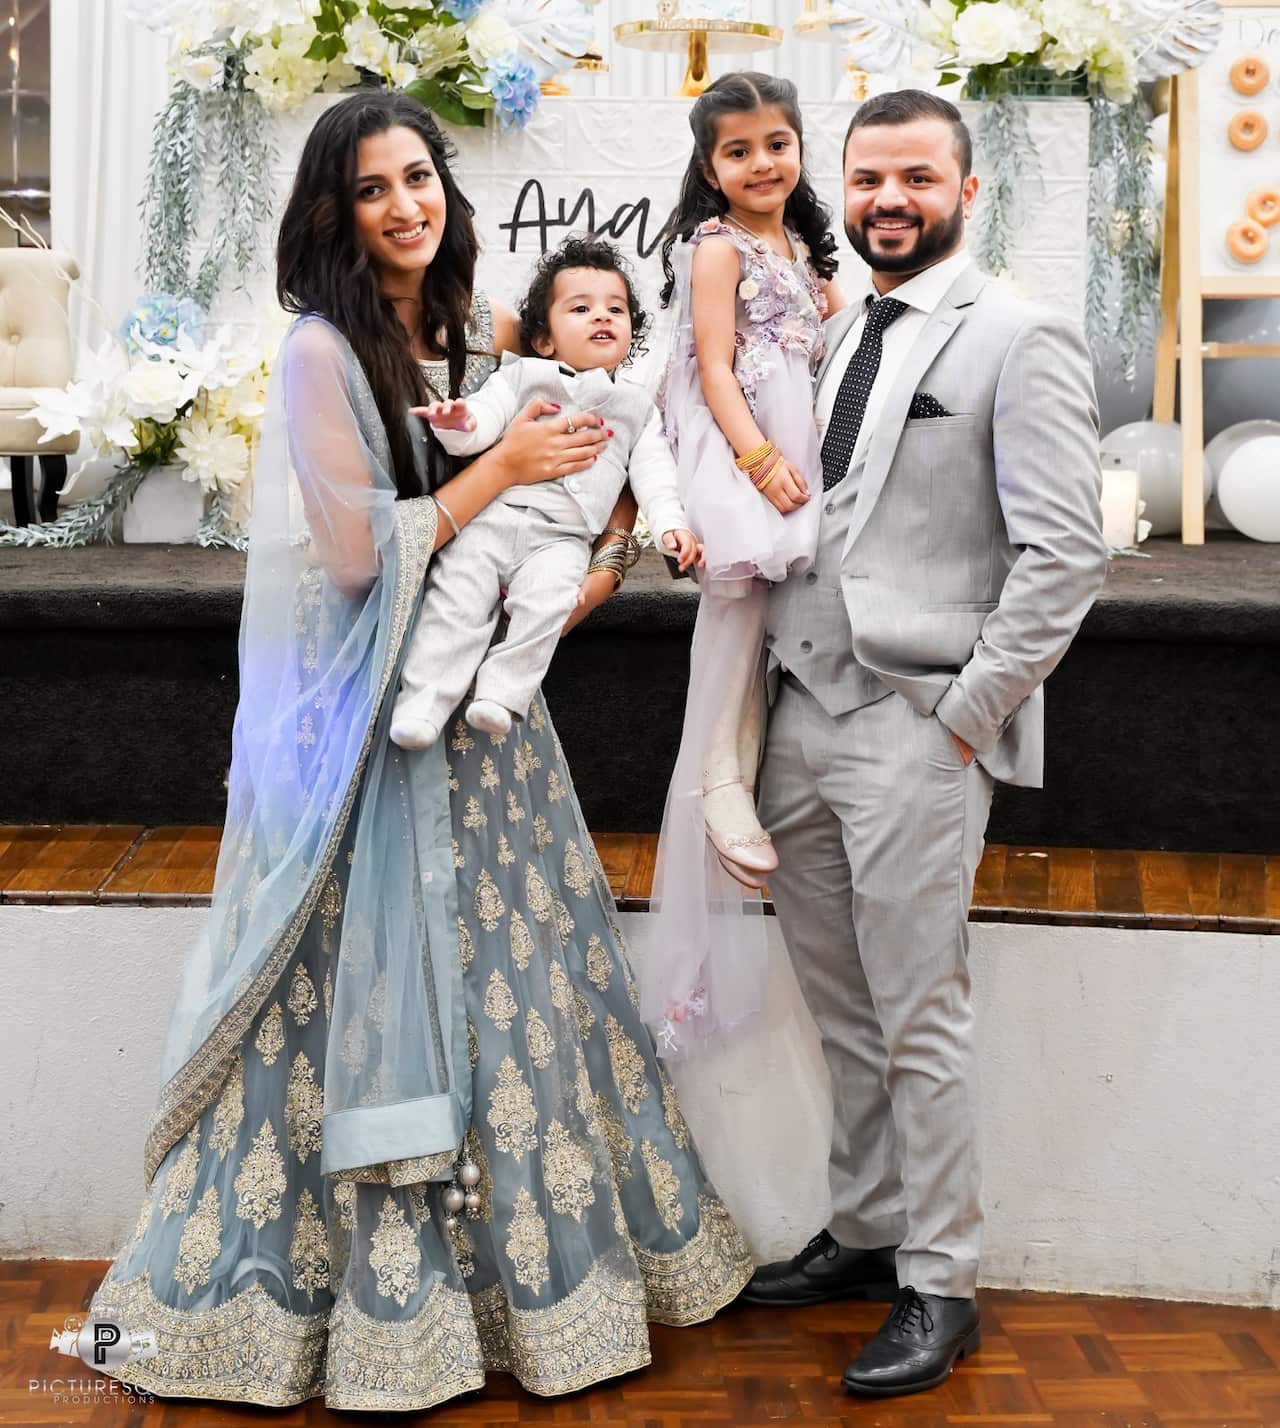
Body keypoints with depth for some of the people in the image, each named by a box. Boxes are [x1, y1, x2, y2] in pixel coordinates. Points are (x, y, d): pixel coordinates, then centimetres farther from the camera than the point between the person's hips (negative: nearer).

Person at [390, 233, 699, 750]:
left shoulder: (637, 406, 23)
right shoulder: (522, 376, 18)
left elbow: (653, 469, 15)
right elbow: (486, 417, 5)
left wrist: (671, 524, -1)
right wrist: (459, 422, -20)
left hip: (561, 536, 0)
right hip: (491, 515, 0)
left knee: (546, 600, -30)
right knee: (457, 595, -19)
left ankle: (503, 694, -25)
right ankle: (421, 704, -17)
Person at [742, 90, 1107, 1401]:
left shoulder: (1018, 339, -7)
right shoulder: (832, 333, 15)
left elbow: (1064, 553, -12)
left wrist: (966, 716, -14)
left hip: (918, 727, -6)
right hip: (803, 713, 7)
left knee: (919, 1021, 1)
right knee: (839, 1008, 15)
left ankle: (939, 1283, 15)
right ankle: (866, 1230, 31)